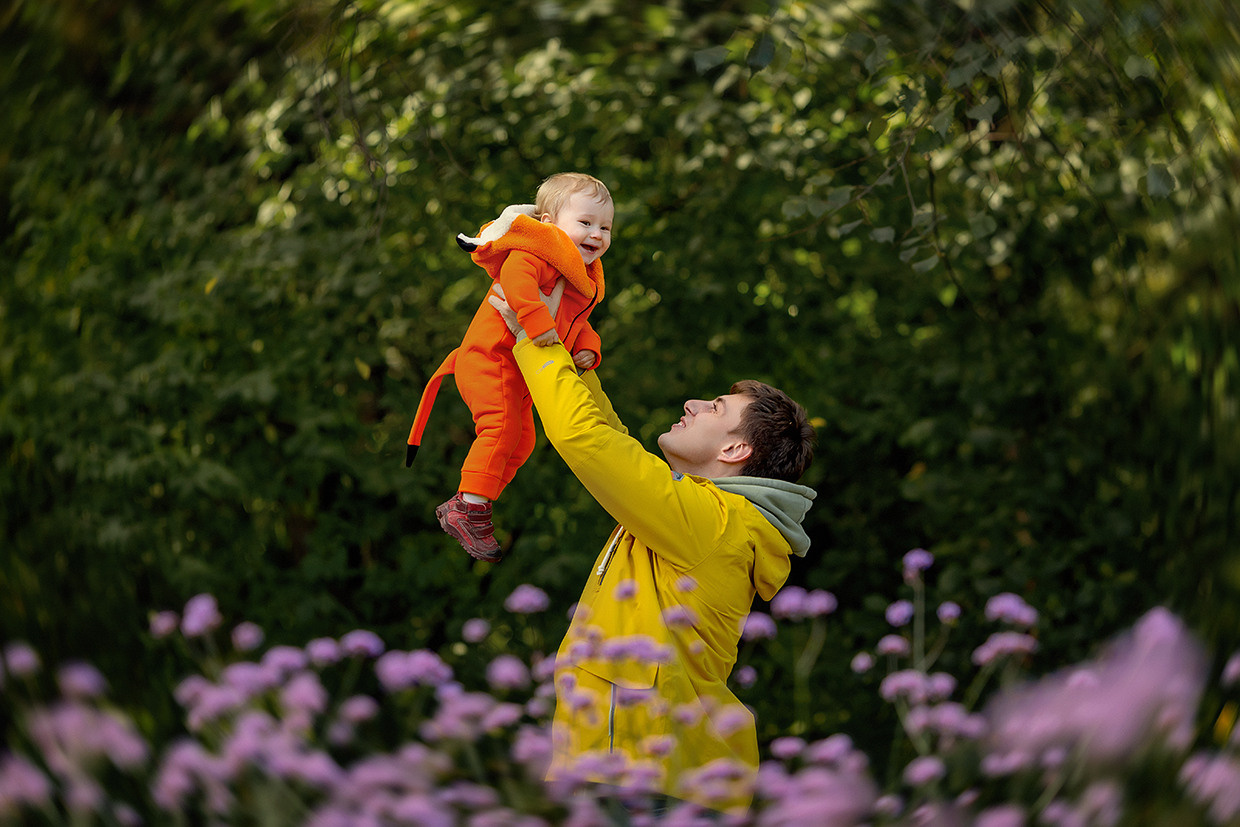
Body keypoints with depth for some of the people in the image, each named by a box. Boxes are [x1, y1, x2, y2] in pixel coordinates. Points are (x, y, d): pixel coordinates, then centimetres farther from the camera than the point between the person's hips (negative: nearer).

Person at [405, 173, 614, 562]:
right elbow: (516, 280, -34)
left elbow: (579, 324, 25)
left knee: (521, 442, 14)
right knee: (502, 427, -26)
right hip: (489, 358, -10)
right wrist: (538, 322, -43)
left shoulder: (585, 281, 18)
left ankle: (459, 507, 25)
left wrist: (587, 349, 4)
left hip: (520, 375, 10)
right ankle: (470, 510, -22)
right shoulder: (533, 251, -14)